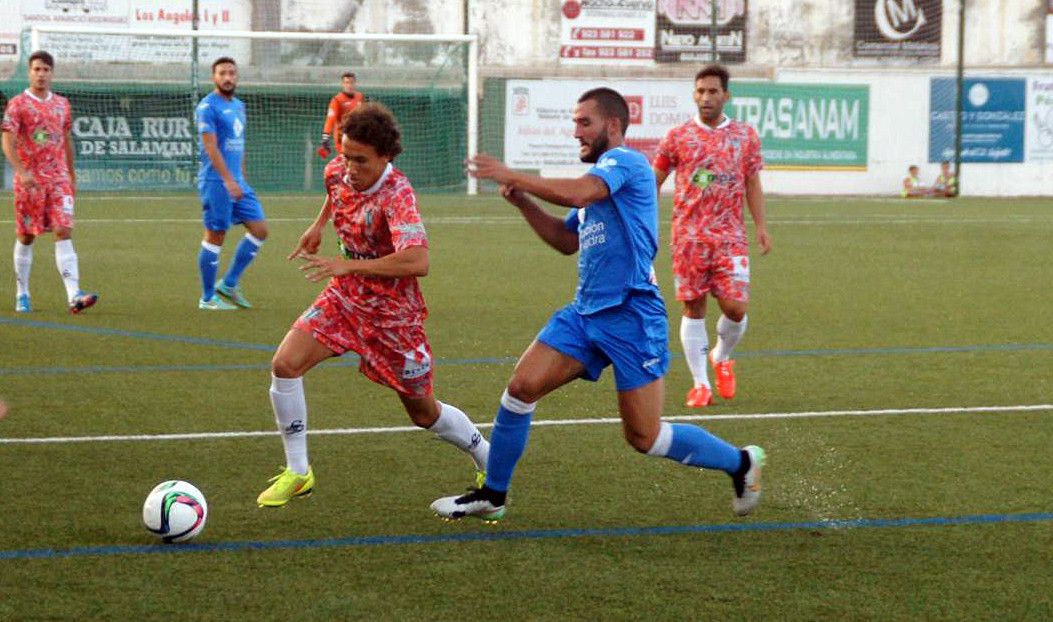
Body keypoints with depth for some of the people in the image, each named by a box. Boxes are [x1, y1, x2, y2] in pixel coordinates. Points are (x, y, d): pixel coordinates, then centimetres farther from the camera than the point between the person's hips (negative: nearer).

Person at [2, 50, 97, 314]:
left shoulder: (62, 104, 12)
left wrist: (72, 176, 21)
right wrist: (21, 171, -24)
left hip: (59, 178, 3)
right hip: (29, 180, -3)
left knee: (64, 233, -10)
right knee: (26, 237, 6)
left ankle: (74, 295, -20)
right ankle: (22, 295, 20)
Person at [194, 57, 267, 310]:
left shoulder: (238, 106, 15)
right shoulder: (208, 107, -10)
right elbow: (211, 146, -18)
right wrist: (228, 180, -24)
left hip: (237, 182, 8)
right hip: (216, 181, -8)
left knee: (259, 229, 4)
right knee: (215, 236, -3)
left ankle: (229, 284, 13)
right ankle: (208, 298, 6)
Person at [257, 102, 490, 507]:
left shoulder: (397, 194, -29)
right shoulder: (338, 172, -8)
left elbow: (417, 262, -43)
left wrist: (348, 265, -41)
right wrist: (319, 225, 16)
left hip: (392, 311, -6)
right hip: (345, 296, 6)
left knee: (424, 413, 8)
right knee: (285, 365, -15)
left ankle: (491, 464, 35)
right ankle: (297, 473, -1)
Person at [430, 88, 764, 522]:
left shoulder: (624, 160, -9)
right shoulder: (598, 180, 20)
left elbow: (577, 194, -28)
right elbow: (567, 240, 29)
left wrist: (511, 176, -20)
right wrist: (521, 200, 16)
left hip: (631, 315, -9)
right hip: (586, 312, 9)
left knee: (645, 438, -4)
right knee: (522, 387, -3)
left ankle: (741, 462, 16)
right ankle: (492, 495, 8)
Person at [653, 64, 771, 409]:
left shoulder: (745, 136, 7)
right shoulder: (678, 136, 3)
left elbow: (753, 185, 11)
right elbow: (653, 182, 9)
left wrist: (761, 226, 1)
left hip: (730, 236, 1)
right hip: (688, 236, 0)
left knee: (735, 307, -8)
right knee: (693, 307, 0)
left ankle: (722, 358, 23)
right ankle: (700, 383, 9)